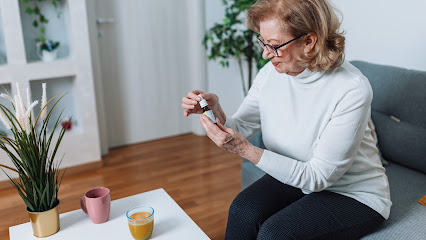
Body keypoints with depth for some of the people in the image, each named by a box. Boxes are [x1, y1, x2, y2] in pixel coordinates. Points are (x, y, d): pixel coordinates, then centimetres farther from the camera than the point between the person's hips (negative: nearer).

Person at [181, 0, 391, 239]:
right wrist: (217, 113, -25)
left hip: (355, 194, -4)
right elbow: (242, 128, -3)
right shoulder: (271, 72, -10)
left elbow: (318, 177, -26)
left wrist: (246, 149, -33)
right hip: (294, 176, 5)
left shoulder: (352, 89, -28)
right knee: (243, 211, -21)